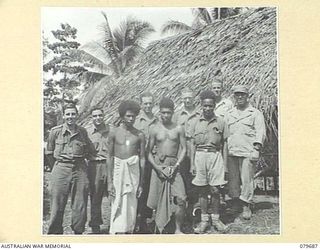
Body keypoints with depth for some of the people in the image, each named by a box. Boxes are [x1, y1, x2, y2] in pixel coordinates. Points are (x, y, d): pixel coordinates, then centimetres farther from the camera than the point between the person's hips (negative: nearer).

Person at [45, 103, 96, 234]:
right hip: (60, 169, -2)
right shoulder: (55, 131, 1)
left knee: (80, 205, 4)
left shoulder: (82, 132, 6)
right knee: (57, 205, -1)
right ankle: (55, 232, 10)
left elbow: (91, 152, 19)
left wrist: (80, 157, 11)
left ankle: (78, 232, 17)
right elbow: (49, 152, 12)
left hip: (80, 169, 2)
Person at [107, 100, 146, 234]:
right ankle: (118, 233, -3)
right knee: (118, 205, -5)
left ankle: (129, 231, 11)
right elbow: (110, 157, 3)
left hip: (134, 170, 1)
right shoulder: (114, 133, 2)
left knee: (132, 205, 2)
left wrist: (141, 183, 4)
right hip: (118, 169, -1)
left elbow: (142, 158, 6)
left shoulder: (139, 135, 4)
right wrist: (110, 181, -3)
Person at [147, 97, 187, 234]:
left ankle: (178, 230, 3)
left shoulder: (178, 129, 4)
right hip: (158, 167, 0)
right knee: (158, 200, 4)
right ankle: (159, 228, 19)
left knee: (180, 200, -10)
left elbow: (183, 149, 4)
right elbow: (149, 151, 4)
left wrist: (176, 165, -9)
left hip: (174, 167, 0)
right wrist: (157, 167, -9)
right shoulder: (155, 130, 3)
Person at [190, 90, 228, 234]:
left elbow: (223, 143, 7)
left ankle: (215, 218, 14)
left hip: (215, 155, -1)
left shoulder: (220, 122, 4)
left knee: (215, 190, -1)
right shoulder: (196, 122, 6)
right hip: (200, 155, 1)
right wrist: (192, 163, 3)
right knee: (202, 190, 6)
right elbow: (193, 144, 8)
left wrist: (225, 162, 3)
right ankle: (204, 220, 15)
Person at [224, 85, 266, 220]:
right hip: (231, 152, 4)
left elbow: (260, 132, -1)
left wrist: (256, 149, -12)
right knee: (233, 179, 5)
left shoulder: (255, 113, 6)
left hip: (247, 152, -4)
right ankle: (235, 202, 19)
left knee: (247, 179, -5)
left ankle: (246, 206, 5)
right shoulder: (229, 115, 18)